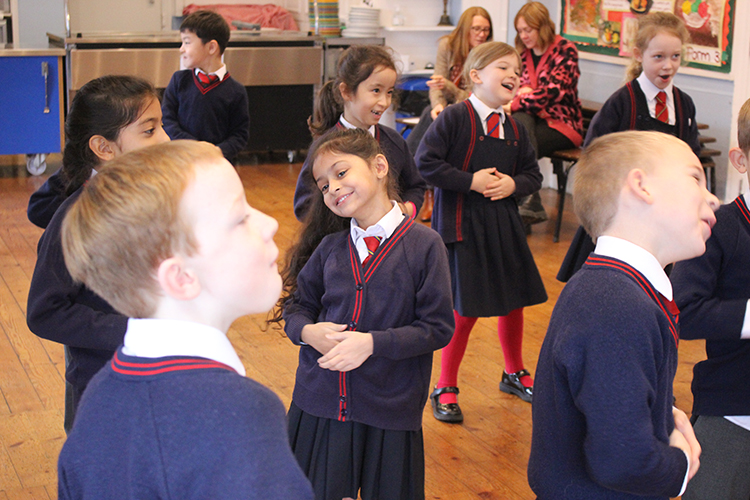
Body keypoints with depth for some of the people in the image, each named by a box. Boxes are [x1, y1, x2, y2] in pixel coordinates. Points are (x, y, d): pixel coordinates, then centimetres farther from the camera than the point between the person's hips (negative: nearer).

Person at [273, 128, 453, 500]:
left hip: (390, 413, -3)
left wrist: (373, 343, -20)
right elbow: (296, 305, 12)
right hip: (319, 406, 3)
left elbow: (438, 328, -11)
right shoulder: (329, 247, 2)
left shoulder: (423, 245, -10)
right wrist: (308, 331, -10)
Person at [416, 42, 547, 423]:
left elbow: (533, 175, 14)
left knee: (513, 302, 15)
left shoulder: (515, 129, 6)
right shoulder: (455, 118, -12)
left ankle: (514, 373, 39)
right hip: (462, 226, -6)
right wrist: (470, 181, -20)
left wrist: (513, 184, -8)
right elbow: (426, 162, -18)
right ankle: (445, 388, 16)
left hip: (504, 225, 6)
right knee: (464, 311, -2)